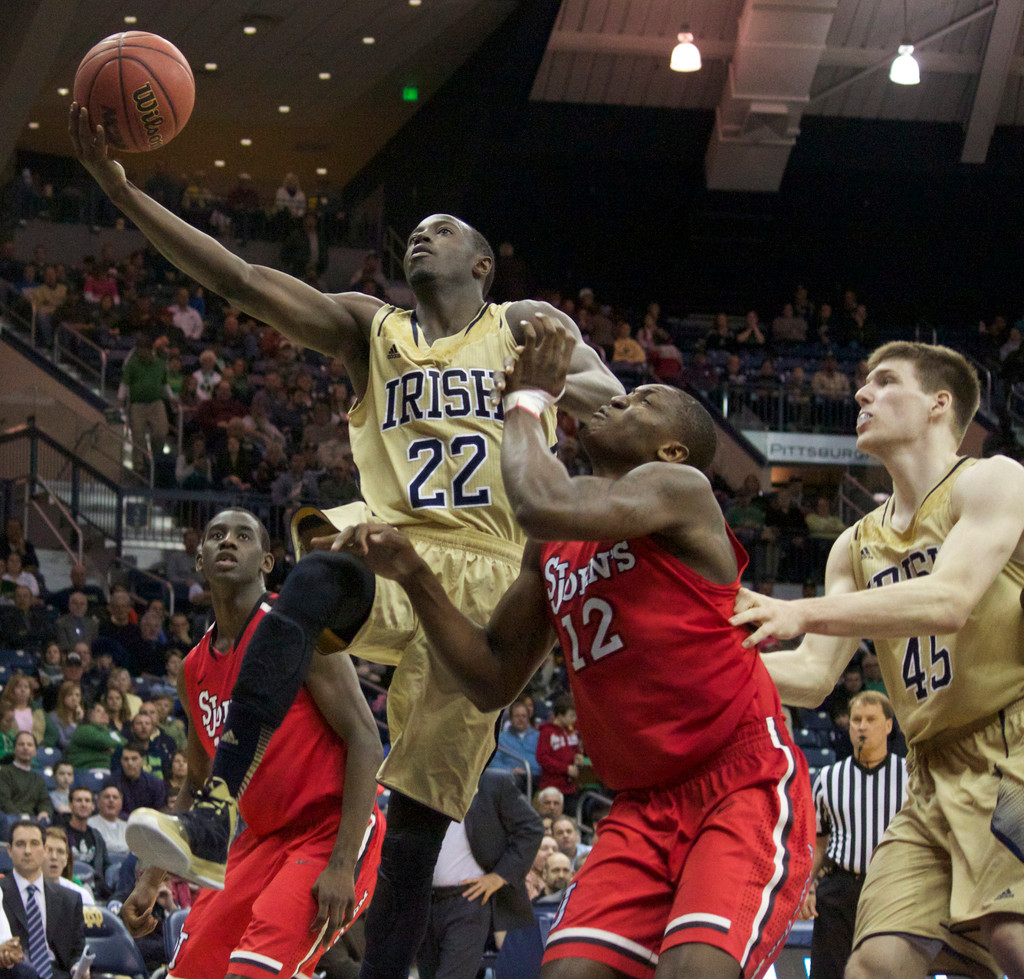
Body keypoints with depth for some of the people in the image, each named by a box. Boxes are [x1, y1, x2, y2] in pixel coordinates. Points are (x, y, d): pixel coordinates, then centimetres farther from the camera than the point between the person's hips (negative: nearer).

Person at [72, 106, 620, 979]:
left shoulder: (522, 326, 13)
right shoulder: (371, 329, 17)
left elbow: (609, 394, -4)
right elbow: (238, 280, 7)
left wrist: (554, 382, -29)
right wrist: (118, 186, -4)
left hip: (483, 575, -1)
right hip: (392, 545, 1)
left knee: (420, 815, -4)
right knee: (317, 578, -37)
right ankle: (224, 797, -47)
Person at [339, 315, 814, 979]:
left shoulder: (679, 489, -7)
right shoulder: (553, 552, 16)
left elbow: (545, 508, -26)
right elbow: (493, 681, 18)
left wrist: (527, 400, -7)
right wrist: (413, 576, 5)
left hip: (744, 783, -7)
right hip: (644, 806, 7)